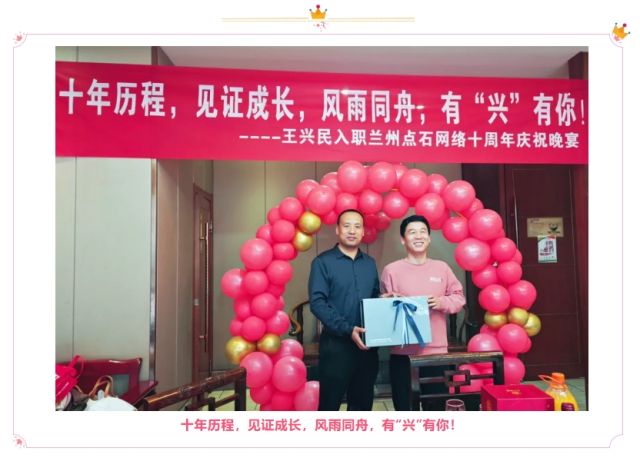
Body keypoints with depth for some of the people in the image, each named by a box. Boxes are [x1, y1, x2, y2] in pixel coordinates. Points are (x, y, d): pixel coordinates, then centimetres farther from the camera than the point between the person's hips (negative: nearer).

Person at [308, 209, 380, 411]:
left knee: (362, 402, 14)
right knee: (330, 403, 4)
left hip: (367, 345, 5)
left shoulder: (370, 263, 12)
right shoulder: (323, 262, -5)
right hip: (336, 344, -5)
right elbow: (317, 303, -13)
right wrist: (348, 330, -22)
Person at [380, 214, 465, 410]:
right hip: (402, 350, -2)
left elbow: (459, 297, 10)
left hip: (436, 349, 2)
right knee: (403, 404, 7)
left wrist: (442, 302, -9)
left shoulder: (442, 268, 8)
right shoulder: (391, 270, -1)